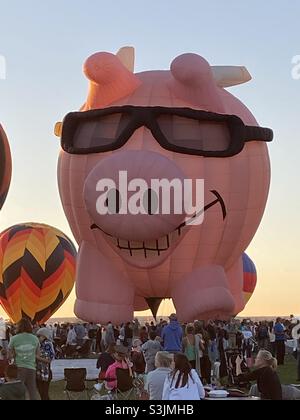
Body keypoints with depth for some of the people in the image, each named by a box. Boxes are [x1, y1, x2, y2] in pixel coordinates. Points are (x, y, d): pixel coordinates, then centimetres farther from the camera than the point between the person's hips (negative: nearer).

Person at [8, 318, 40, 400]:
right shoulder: (35, 339, 3)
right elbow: (38, 355, 8)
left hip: (18, 368, -1)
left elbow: (10, 356, 0)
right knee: (33, 394, 8)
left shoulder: (14, 339, -3)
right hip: (31, 368, 1)